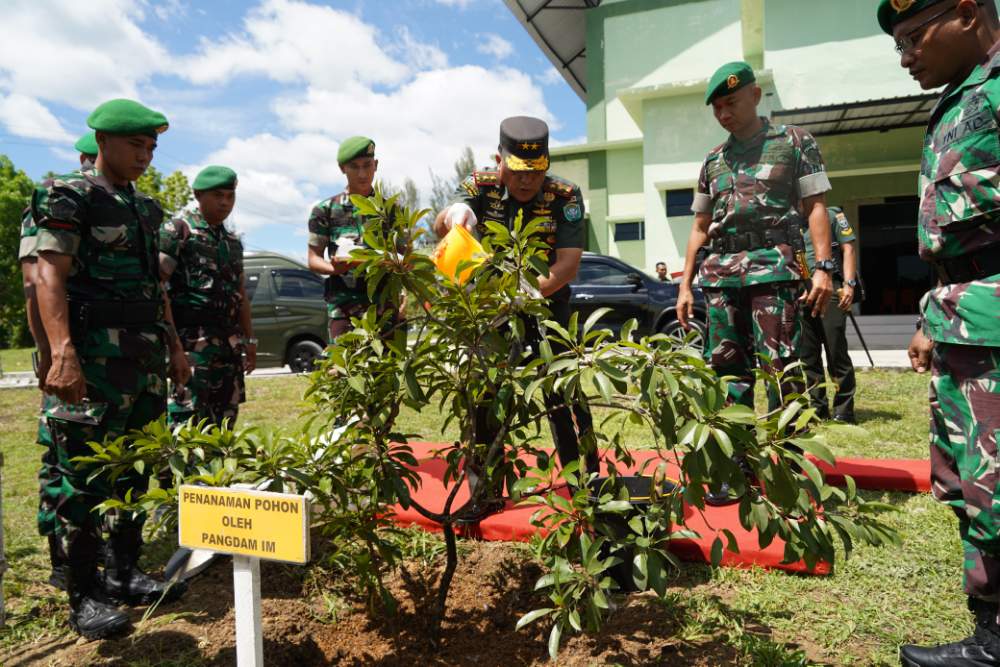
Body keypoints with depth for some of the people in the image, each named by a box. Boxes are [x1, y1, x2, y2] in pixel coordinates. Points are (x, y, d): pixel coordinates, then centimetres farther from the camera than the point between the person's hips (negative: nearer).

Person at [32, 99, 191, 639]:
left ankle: (124, 573, 24)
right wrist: (62, 352, -27)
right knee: (79, 476, -1)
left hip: (145, 356, 8)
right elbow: (50, 275, -14)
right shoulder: (69, 195, -3)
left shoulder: (145, 207, 18)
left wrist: (174, 347, 18)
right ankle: (83, 595, 9)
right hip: (93, 357, -7)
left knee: (134, 467, 12)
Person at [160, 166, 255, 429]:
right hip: (193, 339, -7)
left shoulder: (233, 241, 19)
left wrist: (249, 340, 21)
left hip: (229, 342, 8)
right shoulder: (178, 229, -3)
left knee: (225, 419, 11)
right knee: (187, 417, -11)